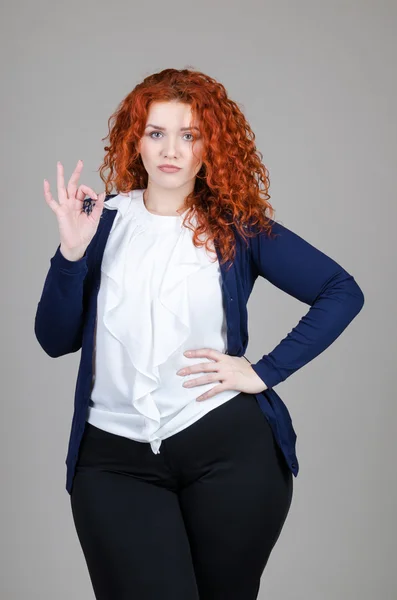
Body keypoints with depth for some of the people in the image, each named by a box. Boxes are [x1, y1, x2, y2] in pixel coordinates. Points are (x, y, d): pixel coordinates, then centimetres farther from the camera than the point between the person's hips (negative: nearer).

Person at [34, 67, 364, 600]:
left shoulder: (238, 227, 3)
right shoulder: (104, 219, 6)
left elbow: (343, 292, 2)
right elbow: (56, 340, 3)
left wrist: (267, 371, -5)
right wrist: (71, 253, -12)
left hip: (228, 446, 0)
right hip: (114, 456, 0)